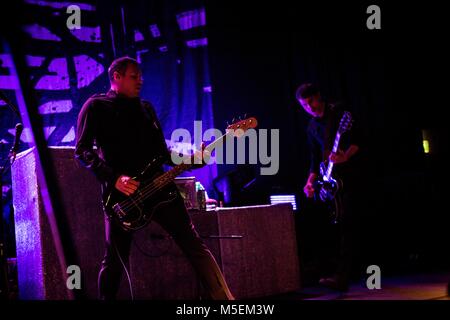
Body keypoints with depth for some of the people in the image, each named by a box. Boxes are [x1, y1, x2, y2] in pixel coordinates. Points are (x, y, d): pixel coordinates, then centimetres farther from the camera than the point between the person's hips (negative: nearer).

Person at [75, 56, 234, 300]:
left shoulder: (146, 108, 19)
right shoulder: (96, 106, 1)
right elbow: (82, 150, -7)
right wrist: (114, 178, -18)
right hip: (120, 192, -4)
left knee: (193, 243, -1)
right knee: (115, 260, 2)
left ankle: (223, 299, 0)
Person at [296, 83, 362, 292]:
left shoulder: (338, 113, -3)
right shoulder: (312, 128, 16)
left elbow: (356, 141, -10)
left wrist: (345, 157, -28)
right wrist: (310, 181, 5)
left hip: (347, 175, -7)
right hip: (328, 180, 7)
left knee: (345, 223, -15)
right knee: (324, 224, 8)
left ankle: (341, 277, -23)